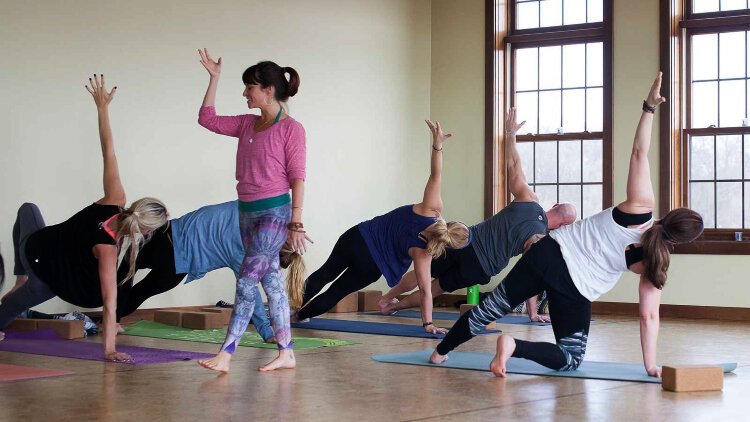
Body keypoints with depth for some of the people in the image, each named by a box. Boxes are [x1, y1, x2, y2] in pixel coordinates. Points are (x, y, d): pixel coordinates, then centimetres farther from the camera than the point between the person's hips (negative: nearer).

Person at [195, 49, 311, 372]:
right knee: (272, 282, 10)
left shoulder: (291, 128, -9)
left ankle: (225, 355, -14)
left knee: (246, 281, -12)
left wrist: (296, 223, -14)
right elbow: (207, 119, 15)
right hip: (247, 212, 7)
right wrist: (214, 78, 10)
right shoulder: (248, 124, 11)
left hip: (274, 212, -7)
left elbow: (297, 177, -11)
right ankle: (286, 354, 15)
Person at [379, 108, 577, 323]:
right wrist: (533, 313, 4)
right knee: (437, 287, 21)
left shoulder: (529, 201, -1)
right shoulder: (542, 240, -4)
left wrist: (510, 134, 18)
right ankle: (395, 306, 27)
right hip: (480, 269, -2)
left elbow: (513, 165, 5)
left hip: (467, 240, 2)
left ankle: (386, 300, 35)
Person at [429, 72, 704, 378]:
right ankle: (515, 346, -17)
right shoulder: (654, 264, -5)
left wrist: (649, 107, -2)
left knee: (494, 306, 20)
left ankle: (441, 352, 26)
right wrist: (651, 366, 1)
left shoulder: (640, 208, -4)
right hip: (575, 289, -3)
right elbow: (649, 315, -5)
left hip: (549, 253, 3)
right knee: (570, 358, 11)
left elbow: (639, 152, -6)